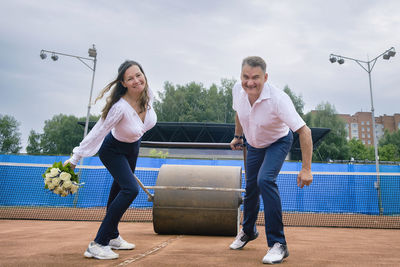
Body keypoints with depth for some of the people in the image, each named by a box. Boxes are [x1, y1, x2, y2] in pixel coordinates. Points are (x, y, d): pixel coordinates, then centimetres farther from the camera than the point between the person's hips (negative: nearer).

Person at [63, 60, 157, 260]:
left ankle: (112, 237, 33)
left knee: (119, 190, 17)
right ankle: (98, 244, -14)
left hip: (132, 148, 7)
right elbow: (98, 132, -30)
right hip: (113, 150, -7)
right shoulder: (120, 107, -36)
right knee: (130, 189, -22)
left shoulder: (148, 94, -18)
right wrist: (75, 158, -24)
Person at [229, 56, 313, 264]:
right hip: (254, 144, 5)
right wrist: (238, 136, 15)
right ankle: (248, 231, 40)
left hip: (278, 142, -5)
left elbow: (304, 131, -35)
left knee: (265, 180, -28)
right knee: (250, 187, 12)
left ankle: (278, 244, -15)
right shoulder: (238, 90, -20)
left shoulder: (278, 99, -36)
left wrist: (306, 169, -38)